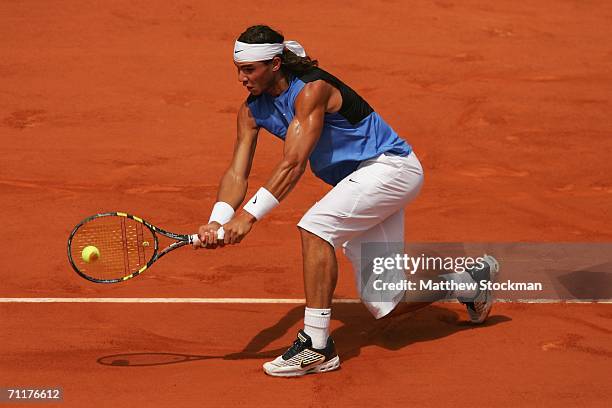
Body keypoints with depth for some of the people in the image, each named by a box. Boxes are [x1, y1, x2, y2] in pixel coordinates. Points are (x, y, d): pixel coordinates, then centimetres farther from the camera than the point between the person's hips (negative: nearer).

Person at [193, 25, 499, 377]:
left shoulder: (311, 90, -25)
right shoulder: (252, 110, -1)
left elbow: (293, 165, -32)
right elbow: (237, 173, -6)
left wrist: (248, 216, -39)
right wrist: (217, 221, -25)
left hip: (390, 166, -9)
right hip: (359, 180, 9)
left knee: (315, 226, -31)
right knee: (384, 305, 5)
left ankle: (317, 347, -28)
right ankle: (470, 280, 30)